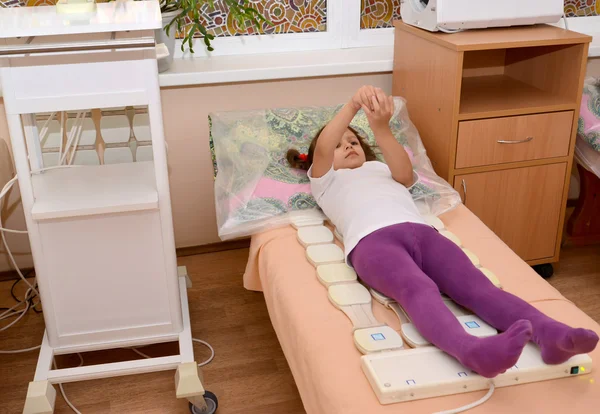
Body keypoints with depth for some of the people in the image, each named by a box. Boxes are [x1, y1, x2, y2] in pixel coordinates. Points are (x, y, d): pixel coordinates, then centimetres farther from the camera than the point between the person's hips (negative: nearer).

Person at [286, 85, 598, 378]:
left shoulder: (382, 169, 40)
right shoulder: (325, 181, 31)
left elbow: (406, 173, 14)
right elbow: (322, 148, 8)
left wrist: (381, 129, -3)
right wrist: (353, 105, -9)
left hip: (420, 232, 4)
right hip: (372, 240, -4)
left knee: (475, 284, -25)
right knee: (421, 290, -36)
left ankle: (549, 334, -47)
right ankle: (473, 350, -63)